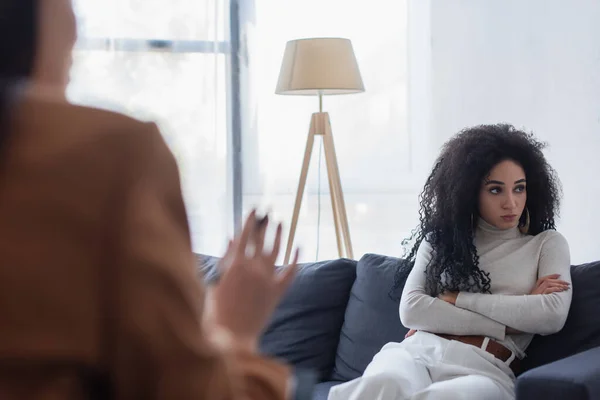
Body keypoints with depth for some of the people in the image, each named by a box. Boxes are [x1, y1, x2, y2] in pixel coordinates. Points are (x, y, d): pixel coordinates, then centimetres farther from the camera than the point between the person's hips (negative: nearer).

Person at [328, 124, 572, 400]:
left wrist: (460, 299, -1)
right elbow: (411, 310, 4)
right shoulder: (441, 238, 20)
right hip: (418, 349, 1)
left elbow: (553, 316, -3)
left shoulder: (547, 244, 17)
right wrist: (507, 325, -3)